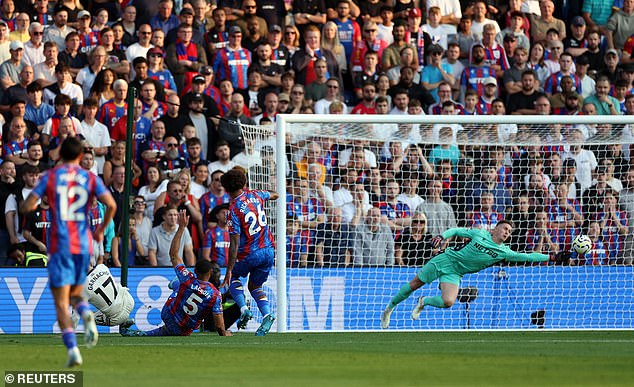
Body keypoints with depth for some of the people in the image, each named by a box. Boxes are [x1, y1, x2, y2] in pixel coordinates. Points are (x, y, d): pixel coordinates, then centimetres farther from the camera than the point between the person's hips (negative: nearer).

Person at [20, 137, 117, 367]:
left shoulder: (50, 177, 0)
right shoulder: (90, 179, 5)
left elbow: (26, 207, -5)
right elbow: (111, 205, -8)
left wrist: (34, 202, 19)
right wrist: (101, 230, 8)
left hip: (60, 244, -2)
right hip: (83, 244, 2)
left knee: (61, 302, -1)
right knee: (75, 294, 20)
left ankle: (72, 349, -19)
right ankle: (87, 315, -15)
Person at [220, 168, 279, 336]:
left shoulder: (233, 210, -17)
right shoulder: (255, 195, -2)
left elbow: (234, 244, -19)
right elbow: (275, 195, 23)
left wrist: (229, 270, -15)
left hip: (250, 254, -5)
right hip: (269, 250, 5)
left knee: (234, 276, 24)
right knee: (255, 286, 21)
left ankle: (244, 309, 1)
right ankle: (267, 314, -7)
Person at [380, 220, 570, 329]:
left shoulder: (504, 252, -2)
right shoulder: (480, 234, -6)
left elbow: (526, 256, -5)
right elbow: (457, 230, 1)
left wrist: (553, 257, -10)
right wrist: (443, 236, -17)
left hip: (454, 274, 2)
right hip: (446, 259, -2)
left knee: (448, 302, -22)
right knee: (414, 285, 0)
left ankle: (424, 302, 8)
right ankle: (389, 307, 22)